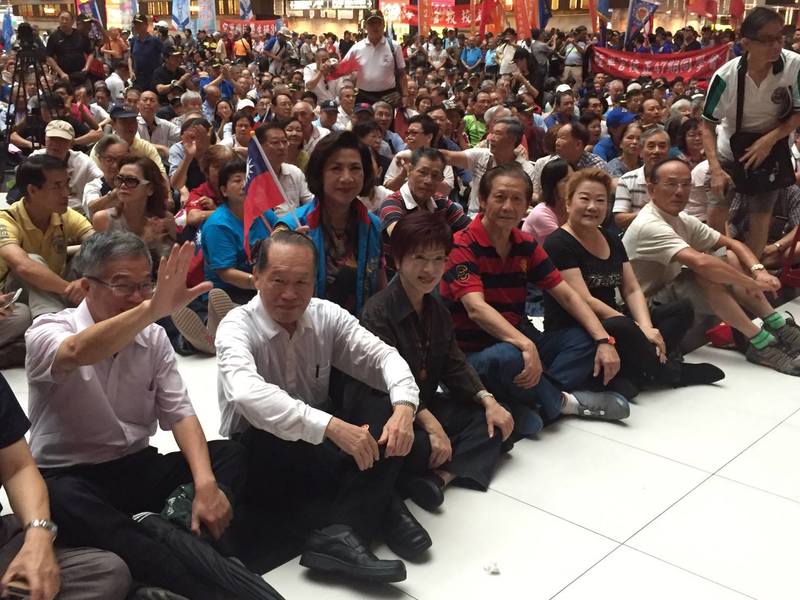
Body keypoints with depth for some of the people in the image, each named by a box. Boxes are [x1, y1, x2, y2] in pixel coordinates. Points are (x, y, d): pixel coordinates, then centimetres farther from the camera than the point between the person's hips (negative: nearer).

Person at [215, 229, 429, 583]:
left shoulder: (326, 316, -4)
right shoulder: (237, 327, -20)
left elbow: (382, 356, -10)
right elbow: (248, 395, -39)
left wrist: (404, 406, -32)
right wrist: (331, 426, -49)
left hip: (320, 442, 5)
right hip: (259, 453, -4)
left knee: (383, 404, -19)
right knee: (276, 434, -38)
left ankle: (339, 534, -34)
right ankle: (381, 507, -21)